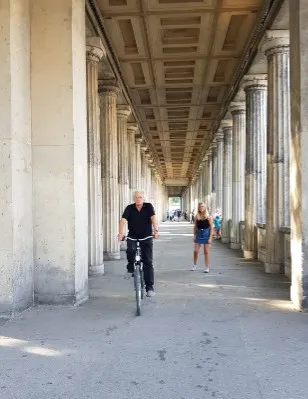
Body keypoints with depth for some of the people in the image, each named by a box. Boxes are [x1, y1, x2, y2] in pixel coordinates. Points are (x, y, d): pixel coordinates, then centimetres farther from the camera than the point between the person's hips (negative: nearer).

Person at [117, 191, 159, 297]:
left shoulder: (148, 206, -3)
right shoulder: (129, 208, -2)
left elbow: (153, 218, -18)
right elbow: (123, 220, -15)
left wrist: (155, 230, -35)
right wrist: (120, 233, -32)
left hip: (146, 237, 0)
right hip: (132, 237, 0)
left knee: (148, 262, -5)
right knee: (130, 250, -31)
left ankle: (150, 287, 1)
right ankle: (130, 269, -1)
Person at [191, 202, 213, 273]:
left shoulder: (209, 217, -5)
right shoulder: (197, 217, 4)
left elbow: (211, 228, -6)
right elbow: (195, 227, 10)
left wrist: (210, 238, -11)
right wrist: (194, 235, 2)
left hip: (206, 235, -3)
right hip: (199, 234, 3)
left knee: (206, 252, 2)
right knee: (195, 251, 1)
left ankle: (207, 267, 11)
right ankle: (195, 265, 22)